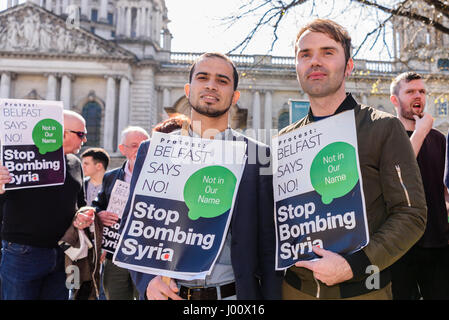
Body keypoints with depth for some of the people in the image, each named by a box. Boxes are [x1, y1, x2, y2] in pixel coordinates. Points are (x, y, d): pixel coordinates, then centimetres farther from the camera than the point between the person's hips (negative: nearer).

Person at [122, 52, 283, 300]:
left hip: (233, 293, -1)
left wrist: (272, 295, -8)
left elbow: (268, 244, -3)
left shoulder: (259, 155, -4)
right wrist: (148, 279, -12)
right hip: (167, 293, 1)